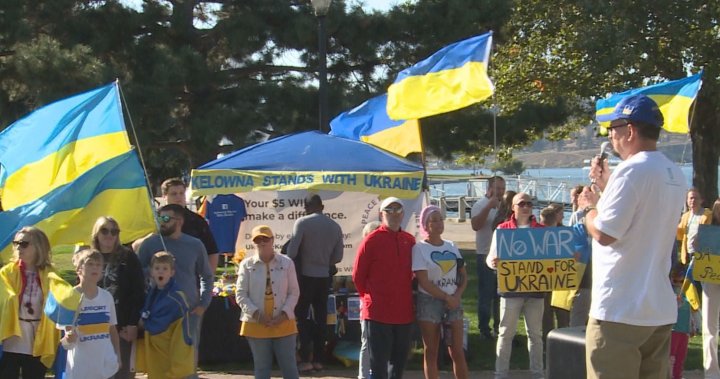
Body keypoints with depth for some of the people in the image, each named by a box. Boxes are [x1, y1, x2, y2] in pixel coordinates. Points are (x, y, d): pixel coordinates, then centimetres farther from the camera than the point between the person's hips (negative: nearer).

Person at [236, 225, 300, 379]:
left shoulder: (286, 263, 2)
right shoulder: (247, 265, 0)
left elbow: (294, 292, 2)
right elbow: (241, 295, -2)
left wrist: (284, 314, -11)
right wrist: (256, 314, -14)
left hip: (283, 323, 0)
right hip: (256, 324, 0)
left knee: (289, 366, 3)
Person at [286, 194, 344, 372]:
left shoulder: (302, 223, -9)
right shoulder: (335, 226, 6)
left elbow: (292, 251, -14)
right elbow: (338, 257, 7)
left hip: (306, 276, -4)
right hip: (324, 277, 4)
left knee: (301, 317, 2)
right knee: (320, 318, 10)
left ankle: (305, 360, -3)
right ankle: (318, 359, 11)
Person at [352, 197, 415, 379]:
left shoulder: (410, 241, 5)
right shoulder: (371, 240, -7)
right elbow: (358, 276, -2)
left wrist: (405, 295, 13)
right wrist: (370, 298, 5)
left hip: (404, 312, 5)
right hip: (378, 312, -5)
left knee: (399, 360, 14)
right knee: (378, 364, -2)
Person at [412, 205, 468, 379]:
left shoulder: (452, 247, 9)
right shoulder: (419, 248, -5)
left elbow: (463, 276, 12)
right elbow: (423, 282, -12)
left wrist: (457, 296, -6)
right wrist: (446, 297, -13)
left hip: (453, 302, 4)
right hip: (429, 302, -3)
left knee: (457, 351, 1)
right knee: (431, 352, 3)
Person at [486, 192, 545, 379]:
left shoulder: (542, 230, 8)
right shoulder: (503, 229, 2)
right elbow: (492, 257, -1)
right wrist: (493, 262, -25)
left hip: (535, 289, 2)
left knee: (535, 333, 10)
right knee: (506, 333, 2)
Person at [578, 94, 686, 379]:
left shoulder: (631, 170, -16)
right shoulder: (675, 175, 12)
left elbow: (604, 233, -18)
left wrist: (589, 206, 0)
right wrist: (606, 185, 23)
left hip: (620, 310, -9)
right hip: (661, 310, 9)